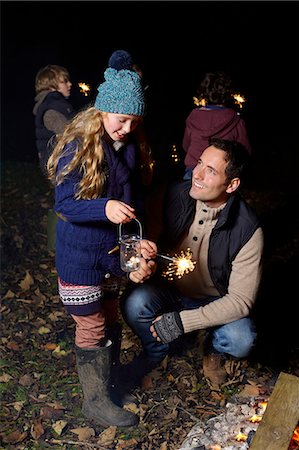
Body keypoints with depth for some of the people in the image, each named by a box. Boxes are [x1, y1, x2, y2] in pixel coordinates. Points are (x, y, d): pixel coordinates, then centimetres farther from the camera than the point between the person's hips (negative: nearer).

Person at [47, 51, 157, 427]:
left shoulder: (129, 146, 0)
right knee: (91, 328, 5)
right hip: (80, 256, -6)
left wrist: (140, 240, -8)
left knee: (109, 319, 20)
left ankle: (108, 381, 41)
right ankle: (95, 401, 22)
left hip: (113, 250, 6)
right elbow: (64, 204, -21)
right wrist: (104, 208, -38)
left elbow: (135, 198, 6)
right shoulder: (78, 147, -19)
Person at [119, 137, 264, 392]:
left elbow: (241, 299, -20)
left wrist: (183, 322, -26)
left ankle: (214, 348, 10)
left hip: (216, 302, -2)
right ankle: (155, 351, 5)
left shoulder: (248, 231, -23)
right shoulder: (174, 195, -16)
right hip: (168, 288, 2)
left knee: (241, 341, -30)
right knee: (135, 303, -30)